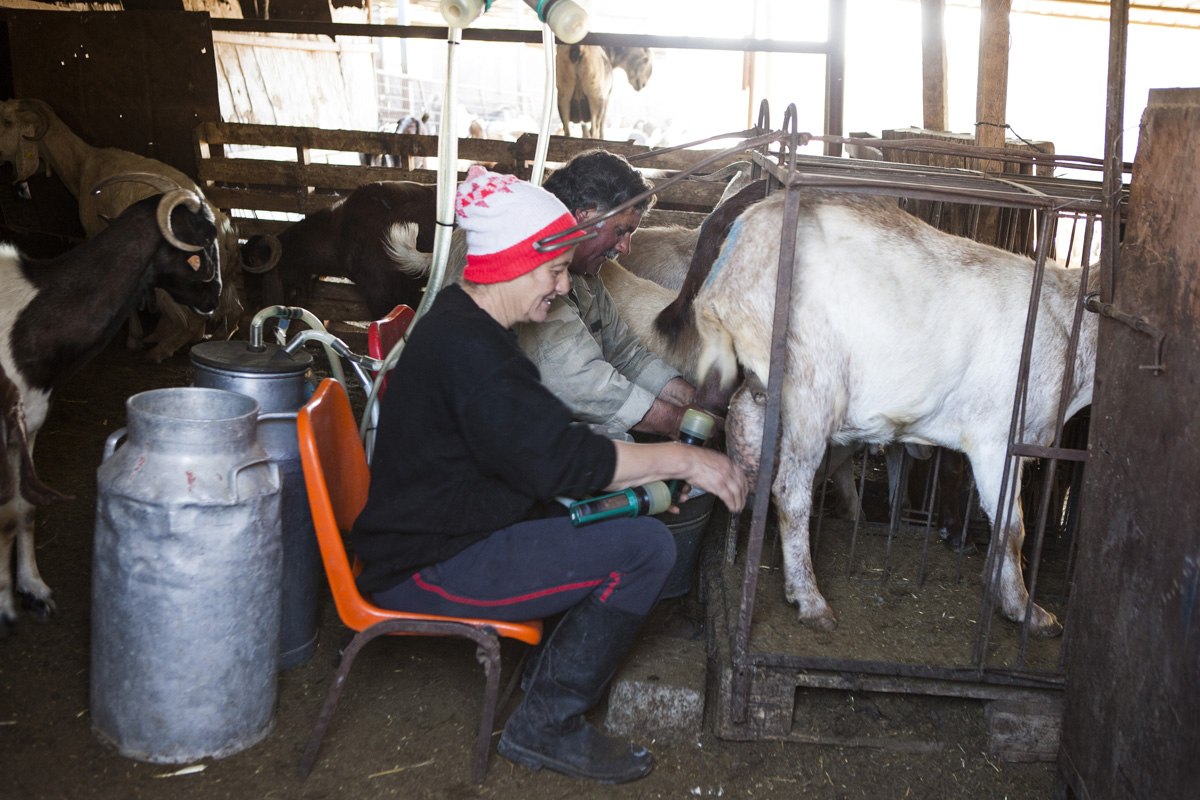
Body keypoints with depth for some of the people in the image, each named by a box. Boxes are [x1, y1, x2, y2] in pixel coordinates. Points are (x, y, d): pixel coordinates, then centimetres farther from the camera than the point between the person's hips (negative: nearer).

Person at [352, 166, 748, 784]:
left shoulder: (462, 322, 10)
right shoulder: (468, 349, -23)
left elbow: (540, 446, 12)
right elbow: (559, 457, -27)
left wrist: (648, 469, 3)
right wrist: (679, 460, -18)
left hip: (438, 530, 11)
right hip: (429, 568, -11)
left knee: (631, 514, 15)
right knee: (646, 548, -15)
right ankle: (546, 728, -3)